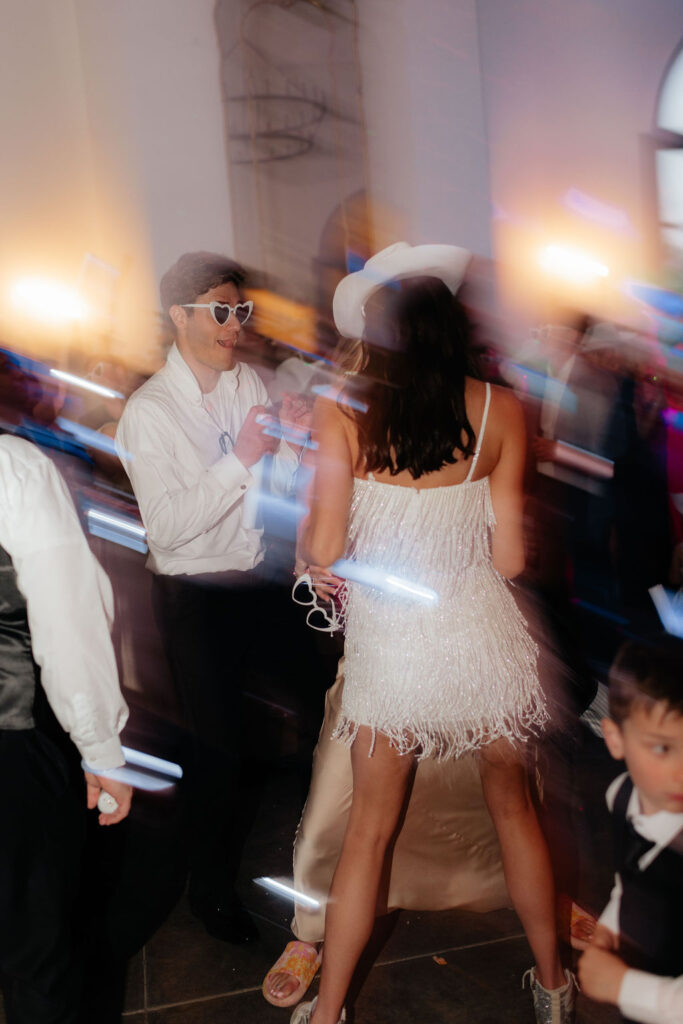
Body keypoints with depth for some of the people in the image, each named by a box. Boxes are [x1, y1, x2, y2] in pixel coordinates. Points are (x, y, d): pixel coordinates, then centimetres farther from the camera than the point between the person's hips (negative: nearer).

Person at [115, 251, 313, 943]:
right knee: (216, 744, 7)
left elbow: (275, 489, 3)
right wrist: (239, 458, -27)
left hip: (258, 577, 5)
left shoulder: (249, 381, -1)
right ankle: (211, 886, 33)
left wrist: (289, 445, -16)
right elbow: (168, 527, -23)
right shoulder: (148, 412, -15)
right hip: (194, 596, -5)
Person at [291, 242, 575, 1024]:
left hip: (389, 643, -1)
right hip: (482, 630, 2)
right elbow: (510, 555, -6)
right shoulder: (499, 410, -7)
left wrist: (302, 524, 7)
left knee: (369, 828, 15)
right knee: (512, 805, 22)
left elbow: (323, 550, -15)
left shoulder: (341, 416, -12)